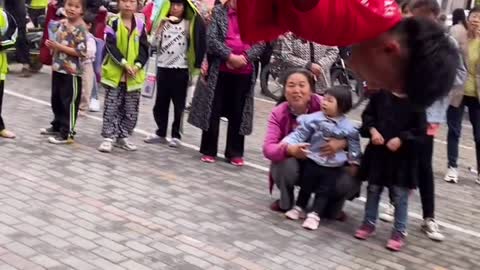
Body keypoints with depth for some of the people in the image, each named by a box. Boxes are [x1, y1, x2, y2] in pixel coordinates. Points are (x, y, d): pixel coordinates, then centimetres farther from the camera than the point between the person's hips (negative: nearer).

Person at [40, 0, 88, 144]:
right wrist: (52, 45, 1)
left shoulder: (80, 28, -16)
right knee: (56, 100, 19)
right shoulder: (61, 23, 8)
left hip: (71, 72, -8)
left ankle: (67, 134, 5)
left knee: (69, 102, -1)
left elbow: (81, 51, -22)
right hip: (58, 68, 9)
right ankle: (57, 126, 35)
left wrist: (59, 47, -21)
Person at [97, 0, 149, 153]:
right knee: (111, 107, 0)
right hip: (115, 72, -3)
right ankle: (109, 137, 6)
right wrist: (124, 63, -22)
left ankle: (122, 137, 23)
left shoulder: (140, 25, 3)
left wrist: (138, 65, -15)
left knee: (131, 110, 10)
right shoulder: (113, 23, -5)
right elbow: (111, 46, -12)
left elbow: (144, 48, 1)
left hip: (134, 74, 3)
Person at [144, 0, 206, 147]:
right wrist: (162, 25, -11)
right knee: (161, 102, 8)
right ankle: (160, 133, 19)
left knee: (178, 104, 2)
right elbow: (154, 42, -2)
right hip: (163, 68, 3)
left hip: (181, 69, -3)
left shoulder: (188, 24, 1)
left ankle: (176, 135, 9)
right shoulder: (163, 22, 8)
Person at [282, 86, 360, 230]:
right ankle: (299, 207, 32)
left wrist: (354, 162, 4)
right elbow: (300, 133, -9)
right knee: (306, 185, 15)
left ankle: (314, 214, 11)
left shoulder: (348, 127, -9)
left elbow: (354, 145, 1)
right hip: (313, 161, 1)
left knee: (324, 191, 3)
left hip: (333, 167, -1)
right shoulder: (313, 119, -11)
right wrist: (288, 142, -20)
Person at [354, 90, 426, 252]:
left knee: (400, 195, 5)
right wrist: (372, 130, -9)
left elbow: (420, 129, -10)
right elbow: (368, 114, 7)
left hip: (402, 156, -3)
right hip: (377, 151, 3)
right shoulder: (381, 94, -3)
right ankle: (369, 223, 31)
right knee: (373, 189, 15)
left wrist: (401, 140, -19)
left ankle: (399, 231, 17)